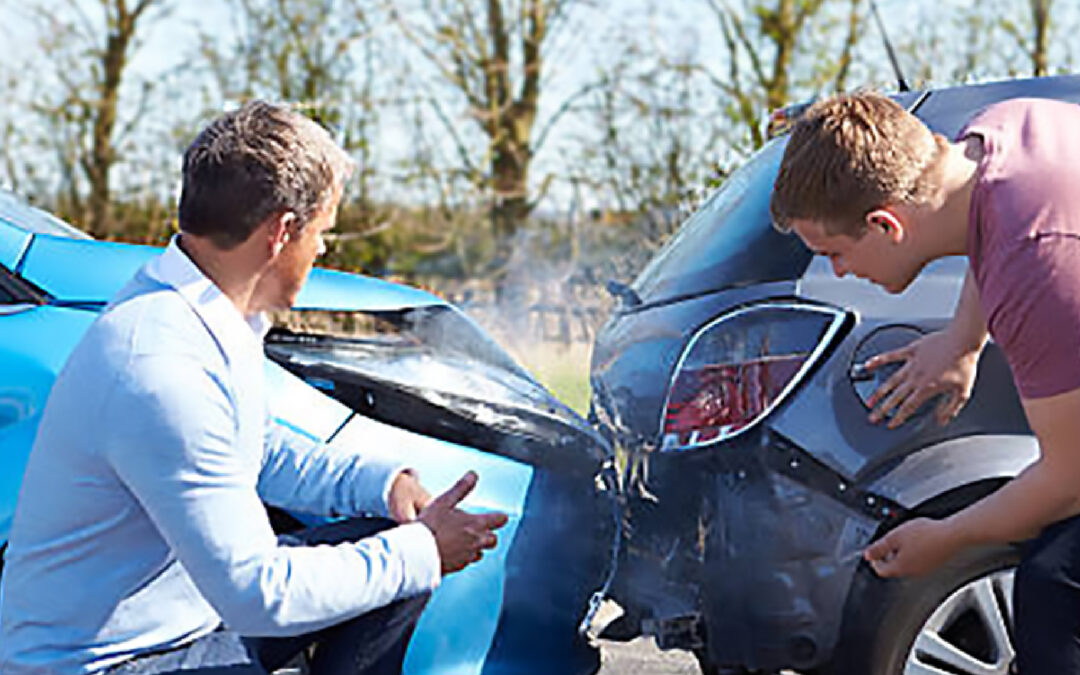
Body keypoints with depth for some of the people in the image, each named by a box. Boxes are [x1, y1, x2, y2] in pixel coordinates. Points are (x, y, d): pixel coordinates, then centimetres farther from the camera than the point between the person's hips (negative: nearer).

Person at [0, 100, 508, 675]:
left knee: (401, 552, 7)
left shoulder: (214, 315, 2)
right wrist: (422, 554, -15)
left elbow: (258, 451, 19)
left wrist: (381, 482, 4)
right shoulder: (164, 373, -28)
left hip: (202, 600, 10)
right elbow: (258, 596, -25)